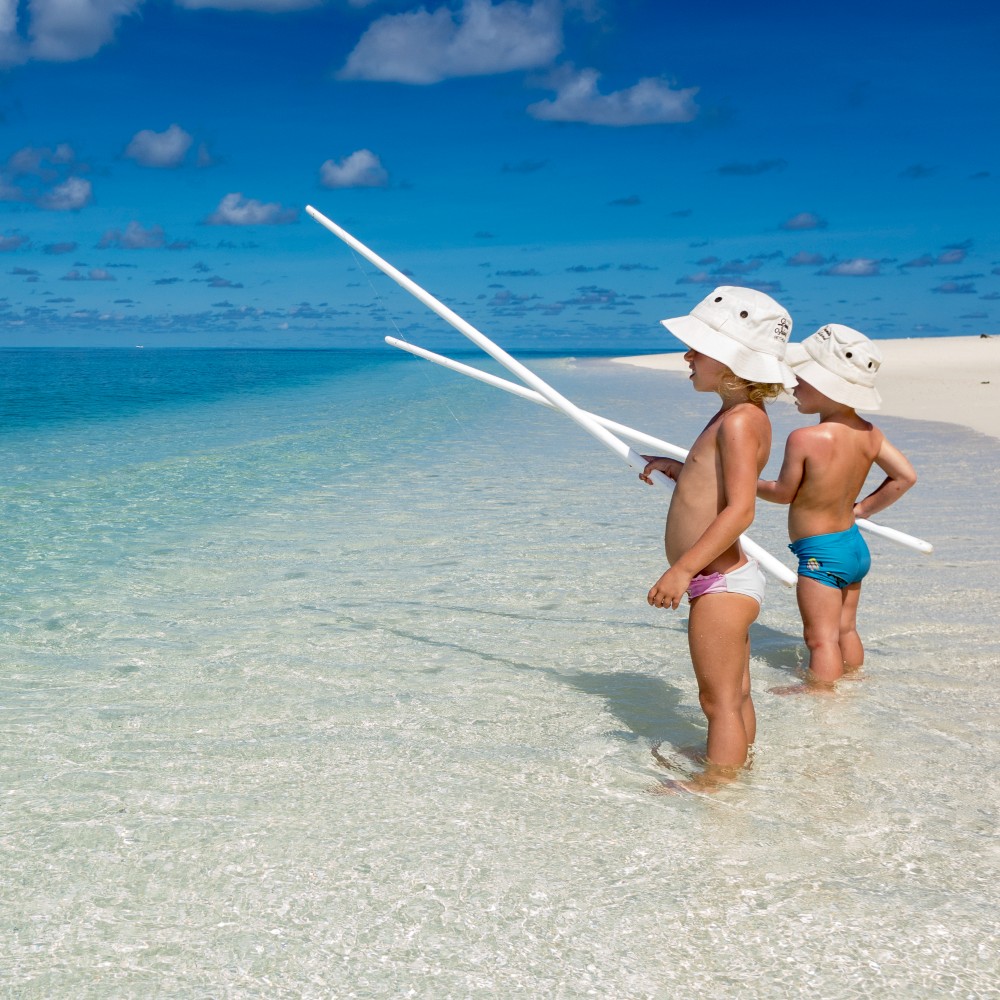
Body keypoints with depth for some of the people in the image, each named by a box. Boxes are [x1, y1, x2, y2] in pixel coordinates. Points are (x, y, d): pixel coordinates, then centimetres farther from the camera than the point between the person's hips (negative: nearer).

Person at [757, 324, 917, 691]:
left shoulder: (804, 439, -22)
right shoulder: (869, 434, -3)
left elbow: (784, 493, -10)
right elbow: (906, 476, 4)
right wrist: (862, 508, 12)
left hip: (820, 553, -8)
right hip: (856, 545, 8)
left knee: (821, 638, 0)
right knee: (846, 629, 22)